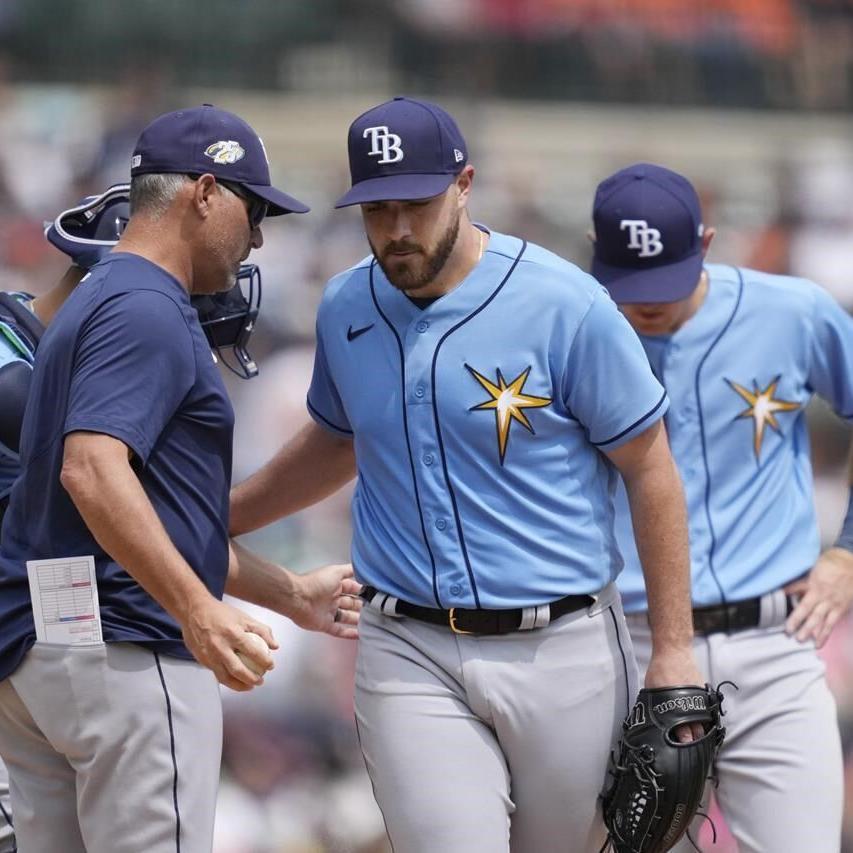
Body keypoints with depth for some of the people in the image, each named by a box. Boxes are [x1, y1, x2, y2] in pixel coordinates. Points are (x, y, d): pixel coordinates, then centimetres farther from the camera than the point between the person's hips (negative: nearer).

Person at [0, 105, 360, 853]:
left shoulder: (100, 301, 22)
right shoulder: (148, 310, -11)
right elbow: (92, 469, -26)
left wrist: (289, 594, 32)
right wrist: (197, 609, -33)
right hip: (124, 650, -10)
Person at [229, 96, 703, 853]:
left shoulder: (565, 305, -9)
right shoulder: (345, 309, 7)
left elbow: (650, 468, -3)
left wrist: (674, 649, -6)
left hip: (562, 648, -2)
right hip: (411, 655, 2)